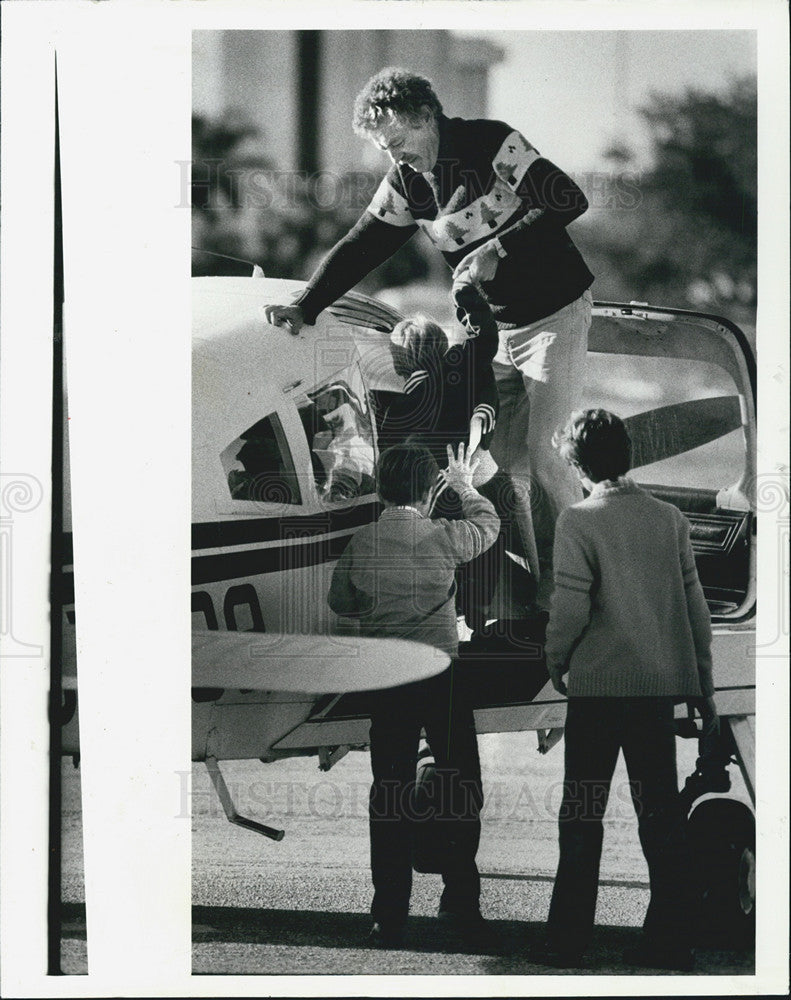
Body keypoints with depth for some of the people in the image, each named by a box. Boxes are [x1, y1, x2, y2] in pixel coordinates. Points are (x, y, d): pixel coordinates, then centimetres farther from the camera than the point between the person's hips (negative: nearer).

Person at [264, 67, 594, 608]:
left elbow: (569, 199, -23)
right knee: (505, 459, 1)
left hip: (555, 314, -6)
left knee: (545, 454, -11)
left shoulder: (492, 144, -16)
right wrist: (304, 308, -7)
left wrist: (498, 249, -27)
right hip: (498, 325, 6)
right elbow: (360, 248, 4)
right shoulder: (406, 183, 2)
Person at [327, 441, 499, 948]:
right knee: (462, 787, 11)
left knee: (390, 795, 7)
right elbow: (489, 524, 11)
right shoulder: (442, 537, -10)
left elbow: (340, 602, 11)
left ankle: (390, 919, 8)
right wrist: (465, 486, 29)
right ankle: (461, 902, 14)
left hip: (385, 682, 3)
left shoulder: (361, 542, -2)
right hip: (442, 677, -3)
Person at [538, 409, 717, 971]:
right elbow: (695, 605, 6)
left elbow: (571, 608, -13)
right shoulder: (670, 518, 5)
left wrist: (556, 661, 5)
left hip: (599, 683, -4)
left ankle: (568, 940, 7)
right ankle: (671, 941, 6)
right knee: (662, 814, 7)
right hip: (662, 682, 4)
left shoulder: (579, 523, -9)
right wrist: (704, 685, 13)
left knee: (582, 816, 5)